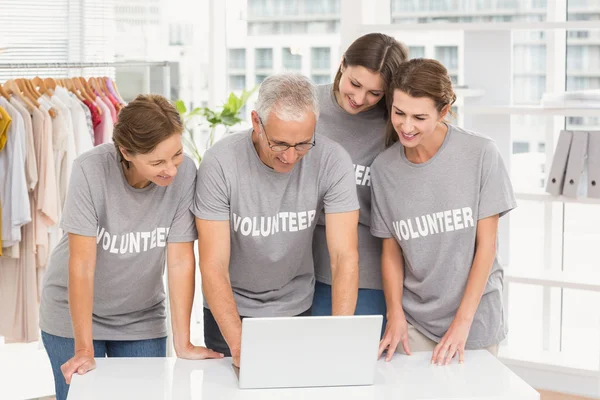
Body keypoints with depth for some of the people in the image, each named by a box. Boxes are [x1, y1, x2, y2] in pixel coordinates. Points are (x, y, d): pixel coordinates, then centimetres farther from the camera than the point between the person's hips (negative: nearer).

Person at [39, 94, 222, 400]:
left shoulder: (185, 172, -20)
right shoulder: (90, 171, -25)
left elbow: (181, 261, -16)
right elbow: (82, 264, -24)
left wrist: (183, 343, -16)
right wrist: (84, 349, -25)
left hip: (141, 318, 2)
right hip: (73, 314, -2)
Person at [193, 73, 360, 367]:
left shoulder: (332, 161, -20)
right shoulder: (220, 163, -24)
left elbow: (345, 257, -21)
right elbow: (214, 267, -24)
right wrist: (239, 346, -37)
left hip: (296, 308, 1)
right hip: (231, 310, -1)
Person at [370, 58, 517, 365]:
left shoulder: (480, 154, -11)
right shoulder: (384, 168, -2)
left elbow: (486, 245, -8)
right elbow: (391, 250, 4)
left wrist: (463, 321, -12)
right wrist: (395, 315, -9)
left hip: (474, 317, -2)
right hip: (414, 322, 2)